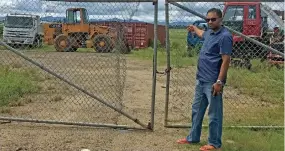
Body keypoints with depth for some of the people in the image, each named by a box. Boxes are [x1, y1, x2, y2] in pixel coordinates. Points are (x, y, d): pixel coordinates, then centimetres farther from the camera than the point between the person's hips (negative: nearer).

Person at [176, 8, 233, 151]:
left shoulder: (225, 36, -15)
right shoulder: (209, 32, 12)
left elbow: (226, 60, -19)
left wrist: (219, 82, -23)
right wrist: (194, 28, 58)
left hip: (212, 82, -9)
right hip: (200, 80, 9)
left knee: (214, 114, 2)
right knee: (197, 110, 18)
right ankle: (193, 137, 31)